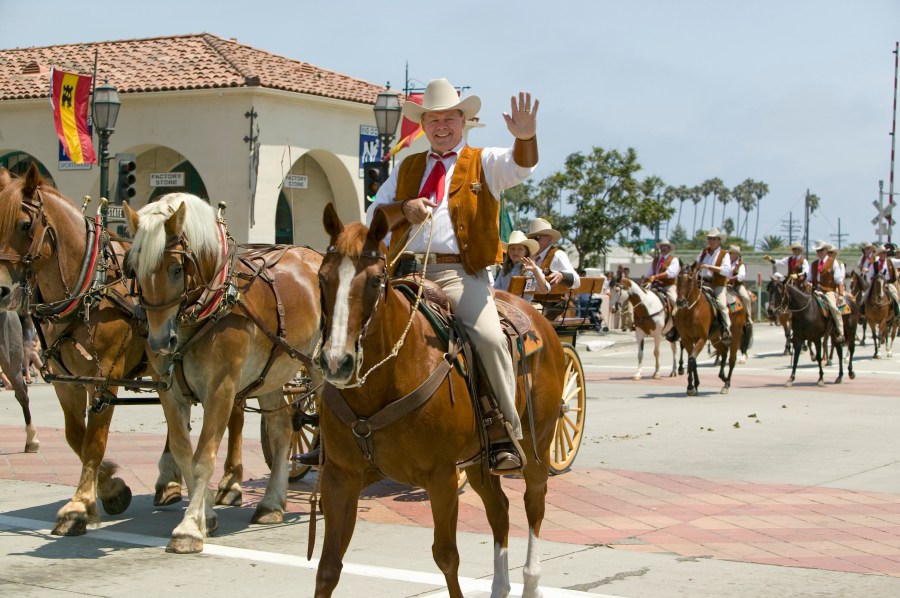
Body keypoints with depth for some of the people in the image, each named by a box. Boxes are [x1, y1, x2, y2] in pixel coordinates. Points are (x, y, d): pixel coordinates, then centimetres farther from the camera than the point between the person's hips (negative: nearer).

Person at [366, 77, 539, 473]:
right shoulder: (406, 168, 24)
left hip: (459, 273, -4)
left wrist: (525, 137, -32)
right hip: (407, 272, 4)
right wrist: (404, 208, -3)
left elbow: (522, 166, -9)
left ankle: (504, 435, -18)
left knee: (491, 339, -28)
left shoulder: (484, 163, 13)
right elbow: (375, 214, 19)